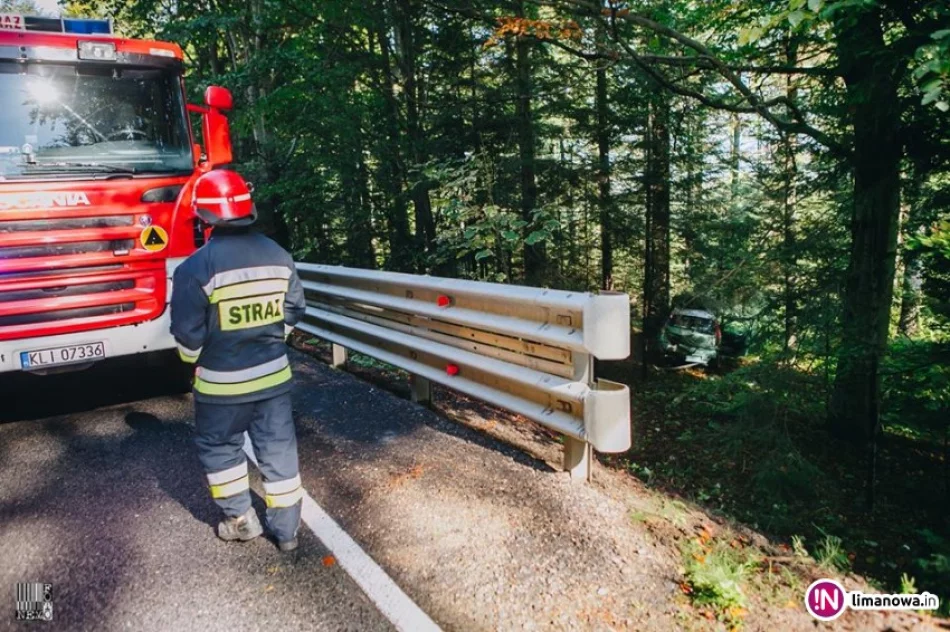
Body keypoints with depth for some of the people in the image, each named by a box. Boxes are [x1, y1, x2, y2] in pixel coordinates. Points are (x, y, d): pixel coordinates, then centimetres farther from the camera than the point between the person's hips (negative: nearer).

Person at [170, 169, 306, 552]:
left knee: (219, 448, 20)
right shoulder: (279, 256, -3)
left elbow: (187, 333, -11)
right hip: (274, 374, 4)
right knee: (278, 449, 13)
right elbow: (293, 311, 6)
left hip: (221, 381, -4)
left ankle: (241, 519, 28)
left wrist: (193, 359, 10)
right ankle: (286, 529, 23)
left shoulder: (196, 267, -17)